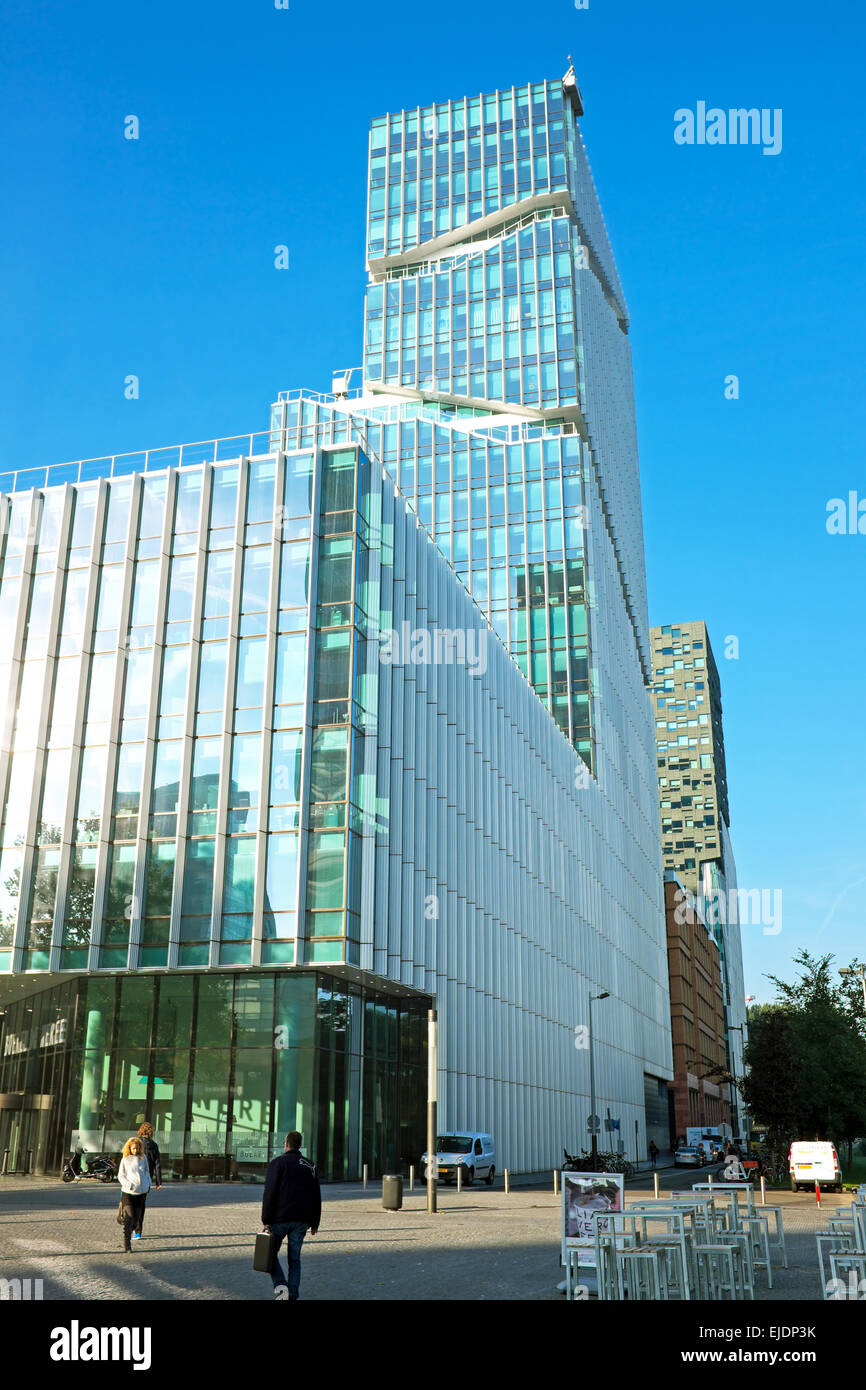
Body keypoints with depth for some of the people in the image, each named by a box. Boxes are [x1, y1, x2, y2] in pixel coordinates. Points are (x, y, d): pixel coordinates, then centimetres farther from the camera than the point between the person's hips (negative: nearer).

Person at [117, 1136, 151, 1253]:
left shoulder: (143, 1158, 7)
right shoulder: (125, 1159, 0)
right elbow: (120, 1175, 2)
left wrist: (148, 1184, 5)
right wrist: (129, 1185, -13)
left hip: (141, 1192, 3)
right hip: (128, 1192, -3)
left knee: (136, 1218, 8)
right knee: (129, 1218, -12)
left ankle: (129, 1233, 33)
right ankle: (126, 1245, -7)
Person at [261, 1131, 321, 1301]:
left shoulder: (278, 1163, -4)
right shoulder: (311, 1166, 13)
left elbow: (270, 1193, -11)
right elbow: (317, 1198, 15)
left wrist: (266, 1220, -9)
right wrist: (314, 1223, 19)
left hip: (280, 1218, -4)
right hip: (301, 1221, 4)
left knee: (270, 1253, 9)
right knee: (294, 1258, 12)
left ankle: (280, 1286, -10)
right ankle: (293, 1296, 7)